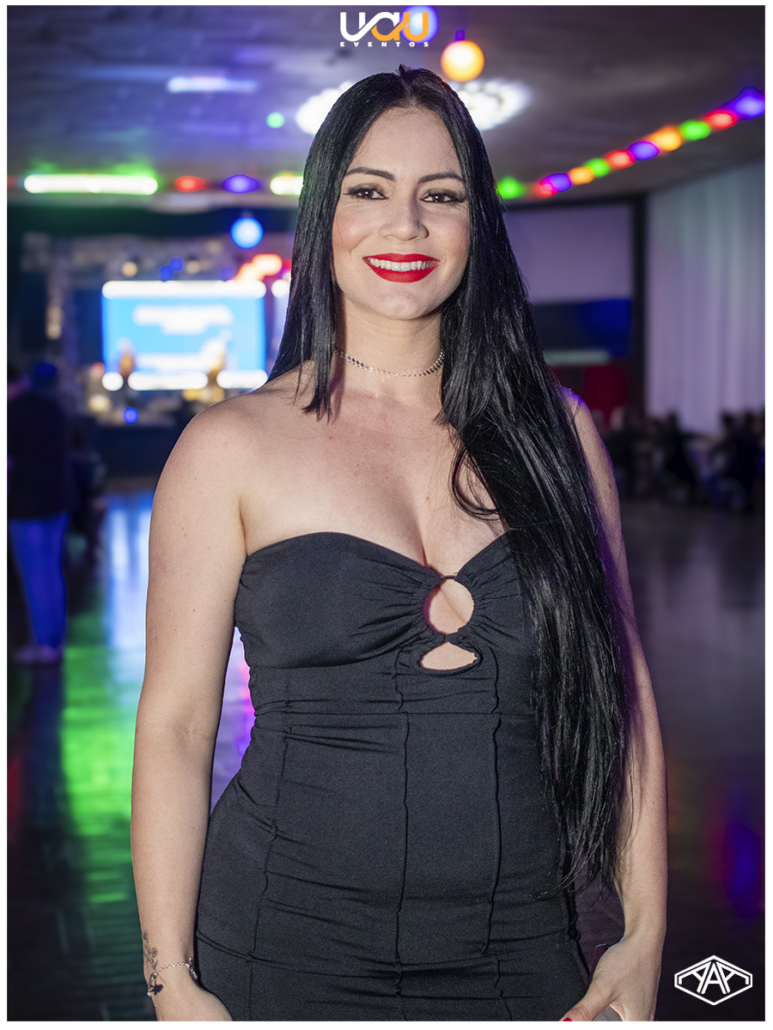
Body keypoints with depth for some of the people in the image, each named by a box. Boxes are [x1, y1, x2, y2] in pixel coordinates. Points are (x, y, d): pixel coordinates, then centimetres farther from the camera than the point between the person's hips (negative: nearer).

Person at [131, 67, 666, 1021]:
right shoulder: (232, 446, -5)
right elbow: (174, 725, -4)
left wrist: (644, 937, 2)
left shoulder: (555, 429, 3)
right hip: (288, 945, -2)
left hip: (523, 950, 3)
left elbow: (622, 685, 5)